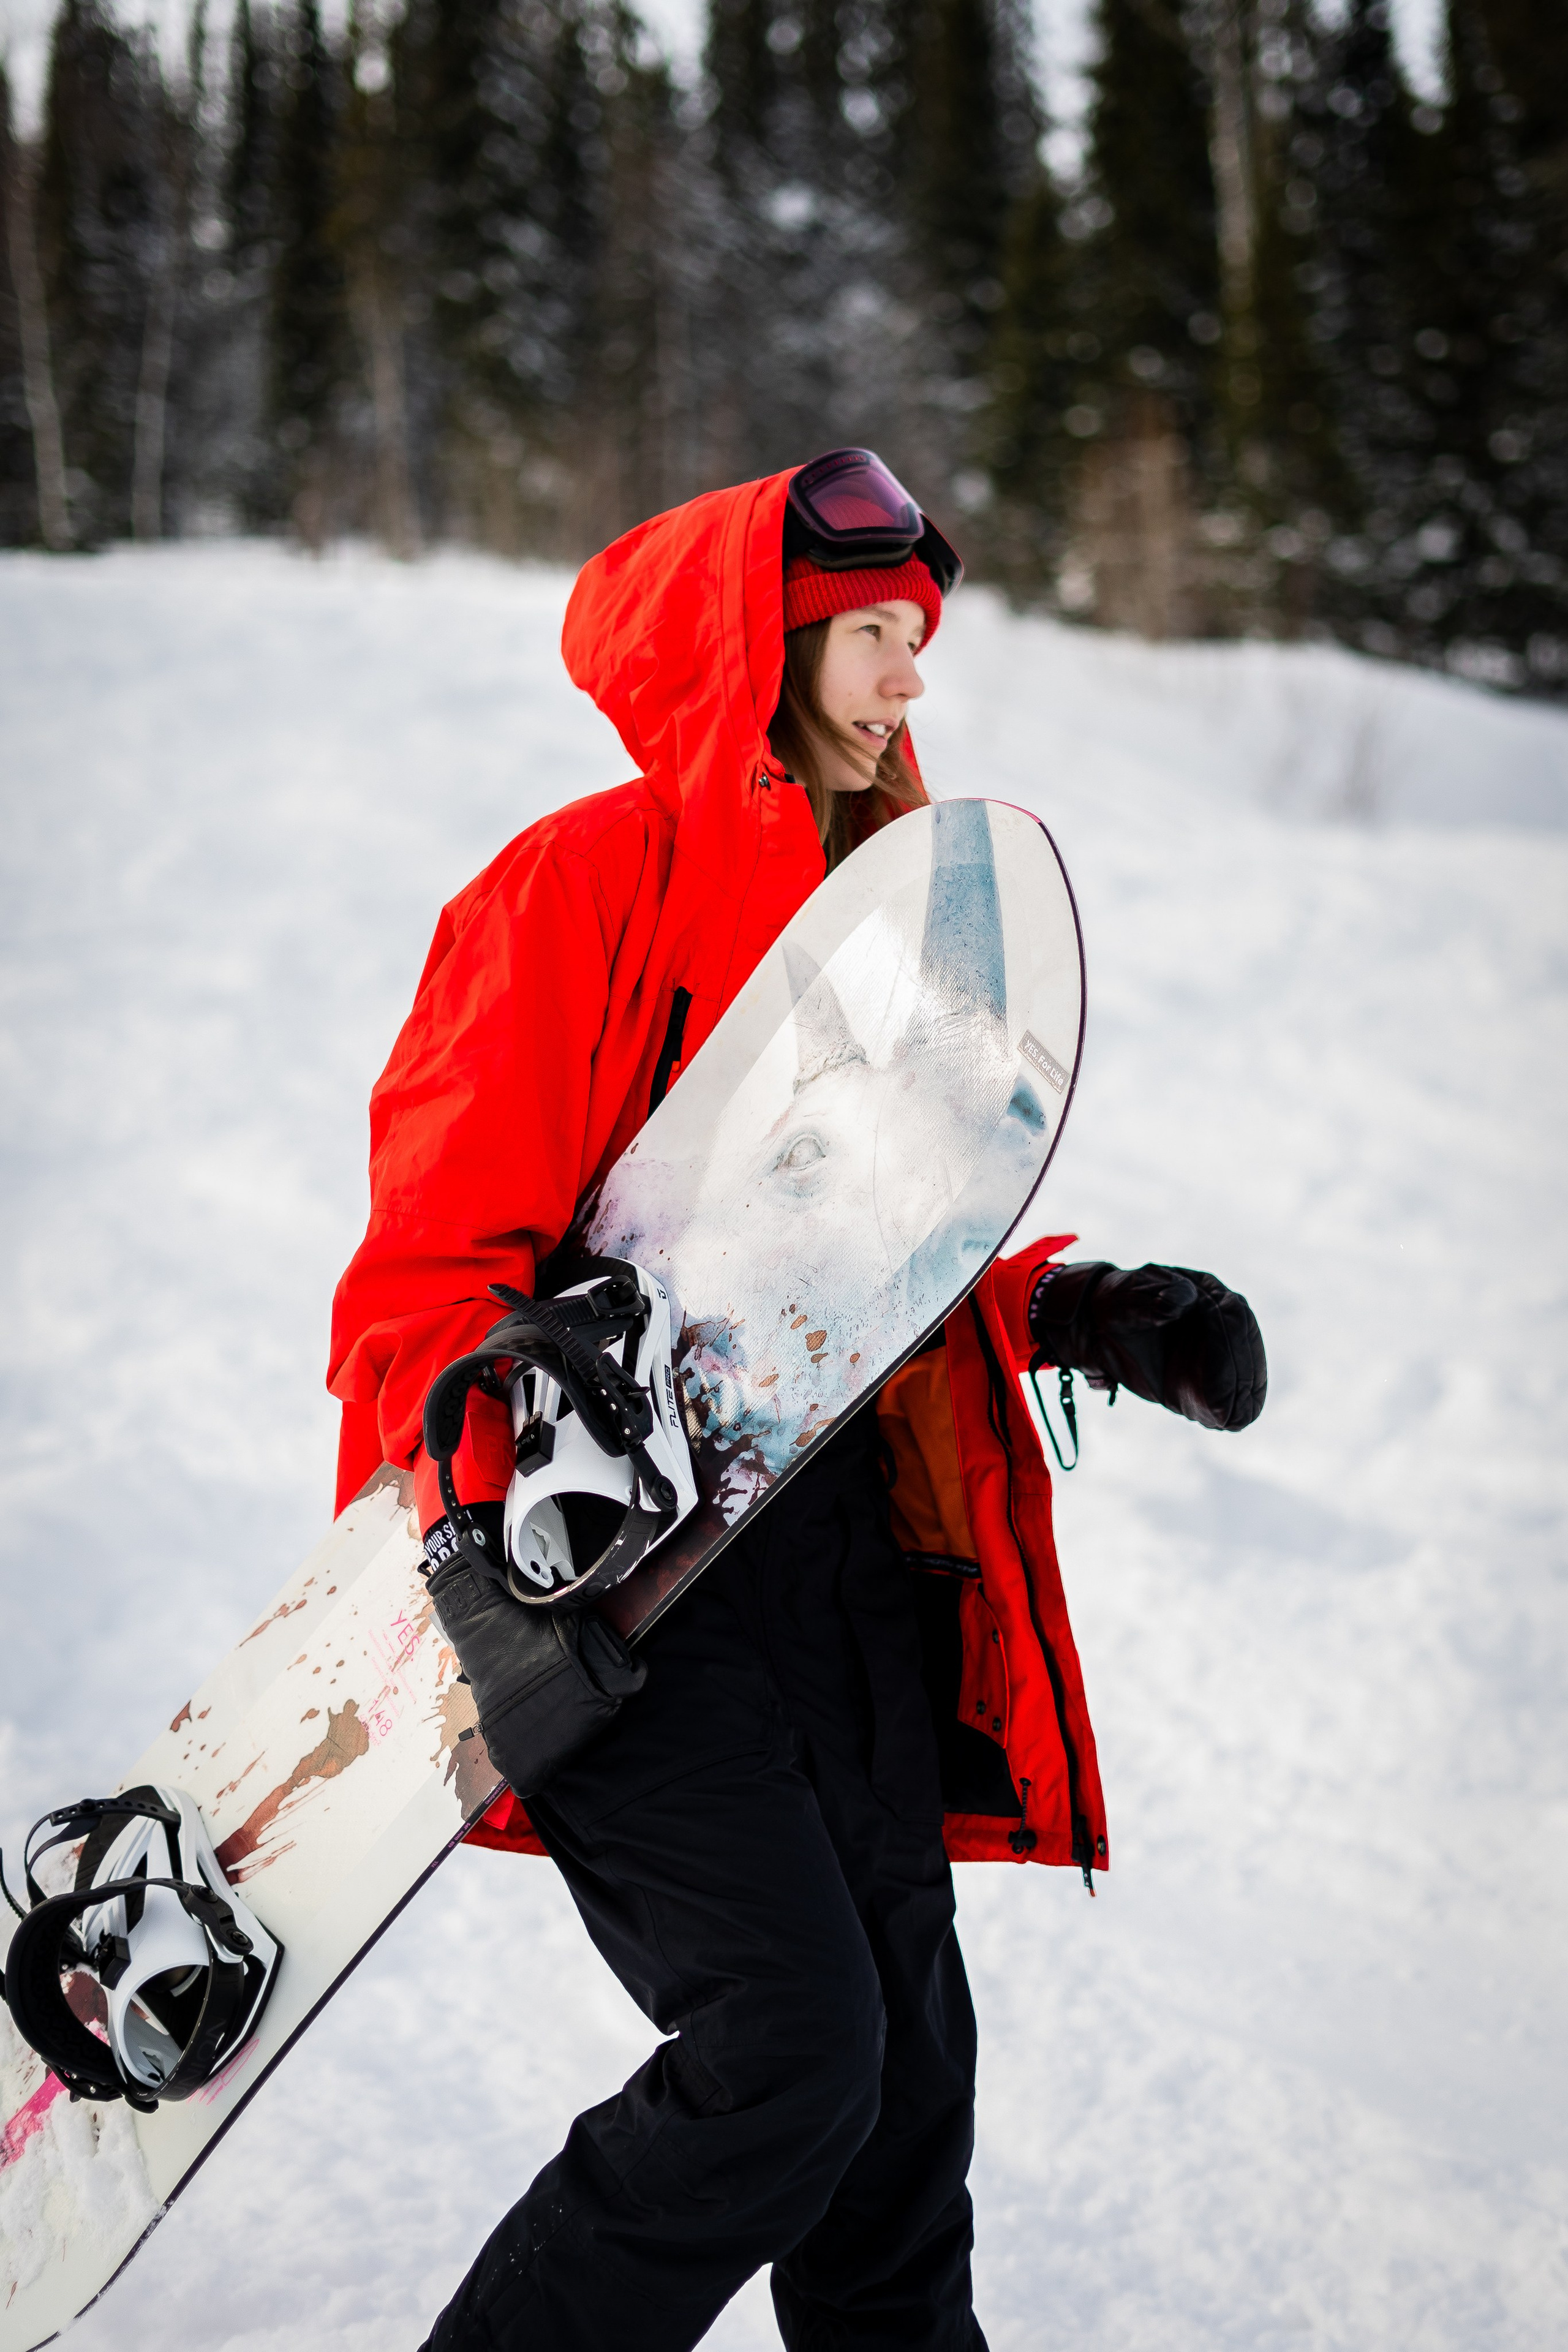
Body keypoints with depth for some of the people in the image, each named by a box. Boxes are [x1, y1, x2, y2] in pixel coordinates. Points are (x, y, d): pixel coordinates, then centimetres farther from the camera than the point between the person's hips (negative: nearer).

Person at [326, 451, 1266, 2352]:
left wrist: (1077, 1311, 12)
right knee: (791, 2046, -15)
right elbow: (436, 1251, -10)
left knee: (904, 2070, 10)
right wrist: (508, 1479, -26)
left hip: (855, 1566, 8)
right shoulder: (591, 877, -7)